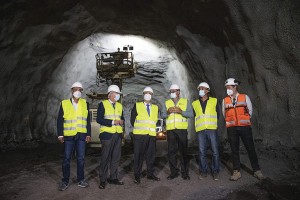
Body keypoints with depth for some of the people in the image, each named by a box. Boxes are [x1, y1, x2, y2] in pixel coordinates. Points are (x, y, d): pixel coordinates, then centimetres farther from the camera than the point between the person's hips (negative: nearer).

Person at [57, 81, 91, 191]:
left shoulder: (85, 103, 6)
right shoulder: (64, 103, 2)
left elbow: (88, 120, 7)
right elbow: (60, 120, 2)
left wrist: (88, 134, 3)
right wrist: (60, 134, -4)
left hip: (81, 135, 1)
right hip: (68, 135, -1)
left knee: (81, 158, 8)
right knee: (66, 158, 5)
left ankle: (81, 179, 21)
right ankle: (65, 181, 18)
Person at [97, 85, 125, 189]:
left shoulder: (119, 105, 16)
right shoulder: (103, 104, -2)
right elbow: (99, 119, -10)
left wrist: (122, 121, -3)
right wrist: (112, 122, -18)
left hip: (118, 134, 6)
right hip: (107, 134, -6)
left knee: (116, 157, 10)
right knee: (105, 157, 0)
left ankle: (113, 178, 22)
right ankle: (103, 180, 12)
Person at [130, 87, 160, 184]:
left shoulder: (155, 108, 14)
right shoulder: (137, 105, 5)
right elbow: (132, 119, 6)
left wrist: (152, 127, 9)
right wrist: (137, 128, 5)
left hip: (152, 135, 3)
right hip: (139, 135, -3)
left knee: (151, 155, 7)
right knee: (139, 155, 0)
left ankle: (150, 174, 20)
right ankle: (137, 176, 10)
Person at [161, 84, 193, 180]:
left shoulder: (185, 101, 10)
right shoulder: (167, 103, 17)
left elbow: (191, 114, -1)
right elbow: (162, 115, 8)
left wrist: (181, 111, -15)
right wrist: (167, 112, -12)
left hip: (182, 129, -2)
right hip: (170, 130, 2)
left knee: (183, 151, 1)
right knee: (171, 151, 3)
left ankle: (185, 173, 11)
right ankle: (174, 172, 14)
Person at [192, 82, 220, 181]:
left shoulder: (214, 101, 8)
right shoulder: (195, 103, 13)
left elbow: (217, 114, 13)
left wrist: (212, 123, 10)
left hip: (212, 129, -1)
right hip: (200, 130, 2)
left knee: (215, 151, -2)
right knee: (202, 152, 3)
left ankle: (215, 171, 10)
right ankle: (203, 171, 12)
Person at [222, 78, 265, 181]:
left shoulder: (245, 97, 3)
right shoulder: (225, 100, 6)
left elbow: (250, 111, 9)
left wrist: (244, 121, 12)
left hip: (245, 127, -1)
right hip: (231, 128, 1)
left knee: (250, 148, 4)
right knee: (234, 150, 5)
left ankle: (257, 170, 17)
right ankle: (237, 172, 14)